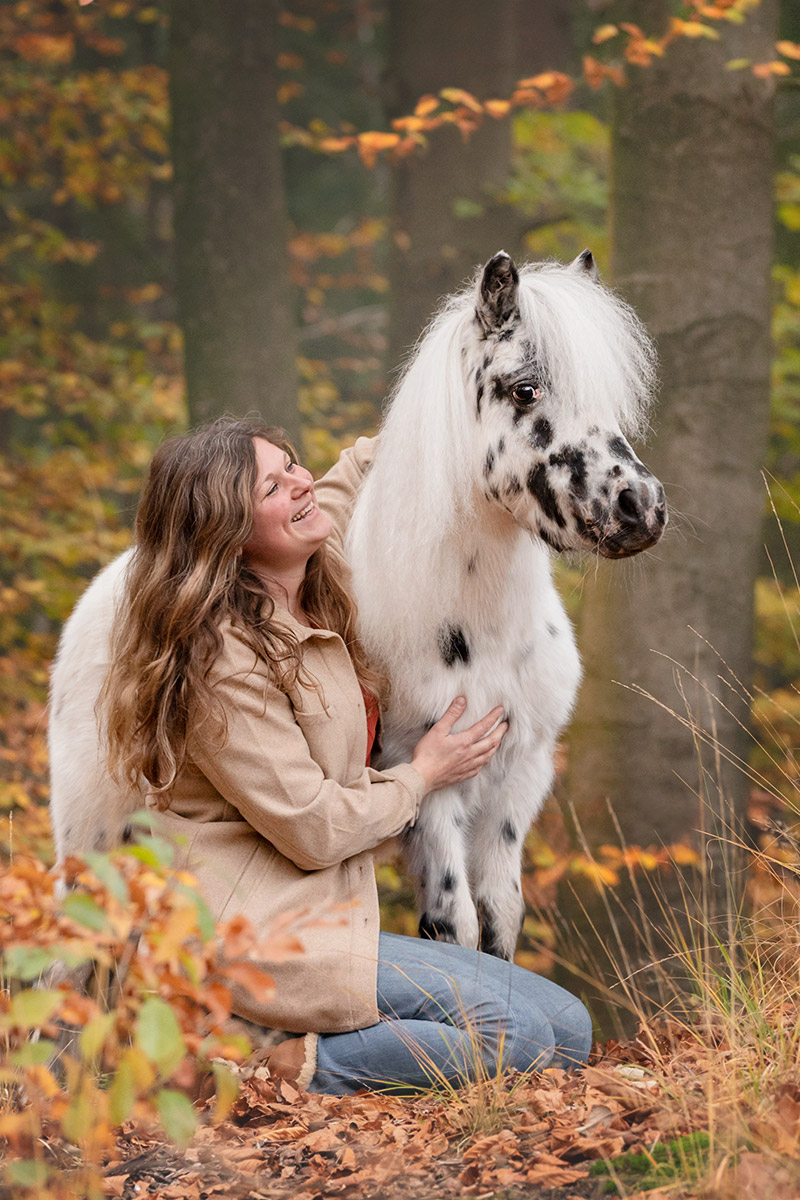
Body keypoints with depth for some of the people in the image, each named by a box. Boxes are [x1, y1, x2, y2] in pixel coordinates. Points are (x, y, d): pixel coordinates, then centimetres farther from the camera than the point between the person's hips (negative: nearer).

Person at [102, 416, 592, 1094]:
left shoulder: (313, 597, 9)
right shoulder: (224, 657, -19)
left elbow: (354, 477, 33)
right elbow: (312, 830, -17)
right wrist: (421, 776, -2)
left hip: (318, 916, 10)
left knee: (567, 1026, -1)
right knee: (523, 1032, -21)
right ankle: (295, 1065, -15)